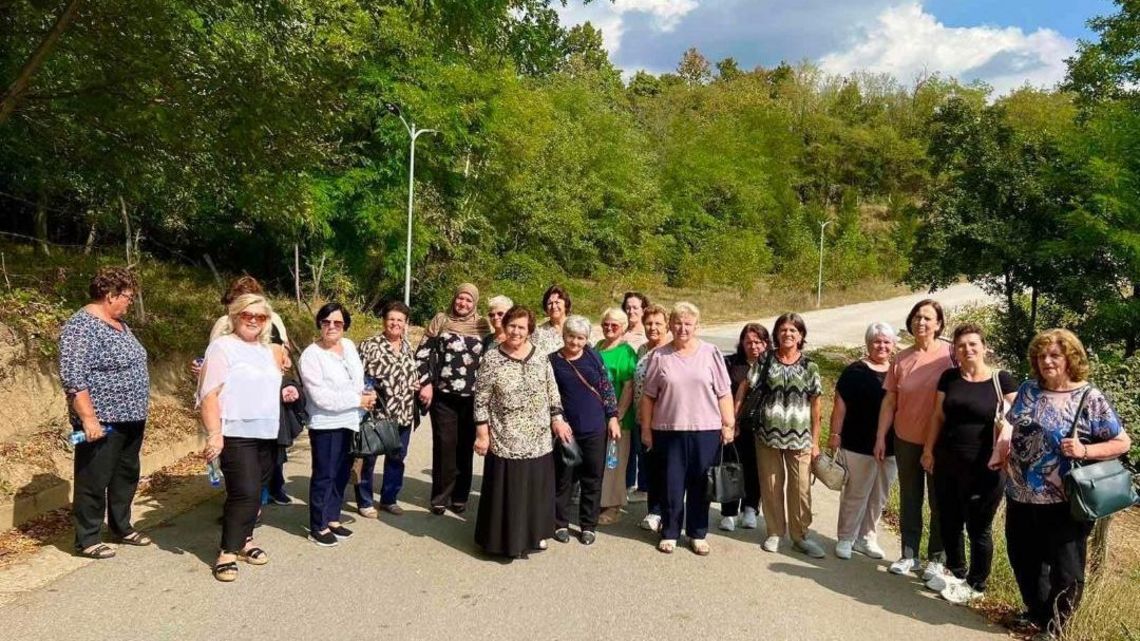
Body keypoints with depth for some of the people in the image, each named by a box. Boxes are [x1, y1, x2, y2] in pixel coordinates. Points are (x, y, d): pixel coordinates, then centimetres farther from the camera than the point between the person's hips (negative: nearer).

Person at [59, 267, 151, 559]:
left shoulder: (118, 323, 13)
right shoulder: (82, 326, -17)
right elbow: (73, 377, -22)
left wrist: (136, 412, 23)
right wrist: (88, 418, -25)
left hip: (130, 418, 9)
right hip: (102, 422, -9)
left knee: (126, 476, 17)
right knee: (94, 481, 2)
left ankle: (122, 528, 30)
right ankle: (87, 540, 14)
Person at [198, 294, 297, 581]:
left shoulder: (267, 351, 16)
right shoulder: (222, 347, -6)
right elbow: (209, 394, -13)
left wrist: (284, 393, 8)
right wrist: (214, 434, -21)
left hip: (267, 434, 7)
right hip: (236, 433, -7)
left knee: (254, 492, 12)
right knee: (244, 492, -11)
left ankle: (244, 540, 27)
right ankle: (227, 552, 1)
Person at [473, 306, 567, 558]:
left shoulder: (540, 358, 3)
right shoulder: (492, 359, -7)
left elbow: (552, 392, 11)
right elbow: (481, 400, -7)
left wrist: (557, 419, 4)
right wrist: (482, 434, -9)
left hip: (538, 439, 4)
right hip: (505, 441, -4)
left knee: (535, 489, 13)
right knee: (507, 491, 2)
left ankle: (533, 534, 30)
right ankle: (507, 539, 18)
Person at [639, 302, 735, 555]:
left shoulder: (710, 353, 1)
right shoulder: (659, 356, 2)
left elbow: (724, 393, 2)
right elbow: (648, 396, 5)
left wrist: (728, 424, -1)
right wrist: (646, 428, 4)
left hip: (706, 430, 0)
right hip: (669, 430, 0)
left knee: (700, 485, 9)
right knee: (672, 485, 8)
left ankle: (697, 534, 23)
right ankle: (669, 533, 23)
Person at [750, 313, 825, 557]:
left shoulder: (809, 366, 0)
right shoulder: (765, 362, 0)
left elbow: (815, 405, 2)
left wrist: (815, 441, 1)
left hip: (800, 437, 0)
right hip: (768, 435, 0)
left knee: (801, 488, 4)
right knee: (771, 487, 10)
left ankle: (800, 536, 21)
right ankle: (774, 532, 26)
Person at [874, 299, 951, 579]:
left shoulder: (950, 354, -10)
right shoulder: (901, 359, 0)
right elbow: (889, 401, 4)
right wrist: (880, 437, 3)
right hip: (906, 440, 3)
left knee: (939, 502, 11)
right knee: (909, 500, 14)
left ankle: (937, 558, 25)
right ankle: (909, 554, 27)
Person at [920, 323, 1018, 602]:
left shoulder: (1002, 380, -5)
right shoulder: (949, 378, 6)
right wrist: (929, 449, 9)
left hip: (983, 469, -4)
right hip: (947, 464, 4)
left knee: (979, 528, 8)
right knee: (948, 523, 16)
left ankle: (976, 584, 26)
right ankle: (955, 572, 37)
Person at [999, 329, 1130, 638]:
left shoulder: (1089, 397, -11)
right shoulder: (1028, 389, 4)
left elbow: (1123, 442, -8)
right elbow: (1011, 425, 17)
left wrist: (1084, 451, -22)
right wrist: (1001, 447, 3)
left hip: (1064, 503, -5)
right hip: (1021, 497, 5)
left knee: (1065, 571, 10)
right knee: (1024, 562, 20)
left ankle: (1052, 629, 31)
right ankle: (1037, 614, 43)